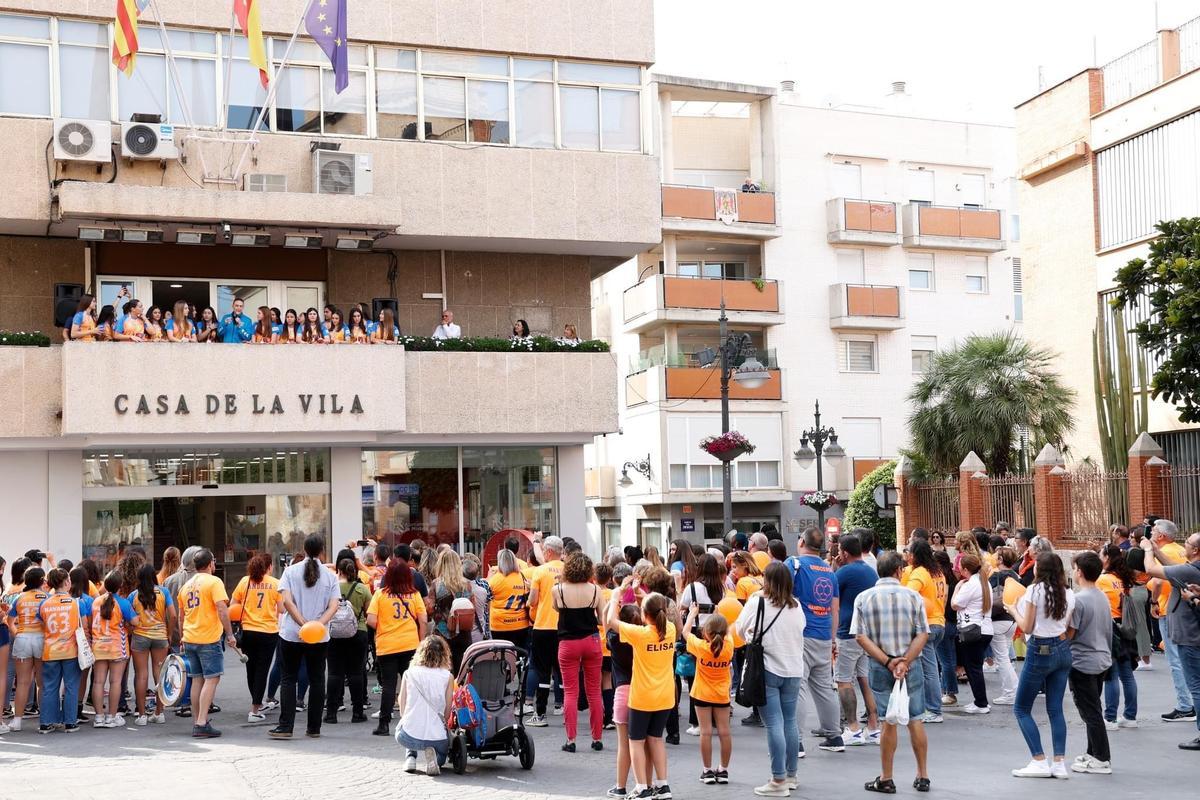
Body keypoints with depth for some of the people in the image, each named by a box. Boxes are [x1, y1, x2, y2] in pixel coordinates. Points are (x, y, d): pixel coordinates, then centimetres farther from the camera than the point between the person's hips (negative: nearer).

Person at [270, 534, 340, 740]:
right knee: (316, 680, 8)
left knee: (288, 679, 6)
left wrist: (303, 623, -16)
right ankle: (314, 728, 10)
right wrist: (318, 624, -18)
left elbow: (286, 600, -13)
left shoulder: (291, 571, 0)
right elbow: (333, 606, -10)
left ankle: (285, 726, -1)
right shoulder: (330, 576, 1)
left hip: (291, 634, 0)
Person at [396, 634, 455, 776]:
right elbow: (447, 714, 2)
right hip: (436, 737, -2)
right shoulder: (447, 676, 2)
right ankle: (435, 759, 0)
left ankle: (410, 757, 13)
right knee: (442, 750, 34)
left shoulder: (409, 673, 5)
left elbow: (402, 710, 9)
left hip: (407, 737, 2)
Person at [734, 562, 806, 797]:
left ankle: (779, 781, -6)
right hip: (793, 669, 5)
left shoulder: (757, 602, -10)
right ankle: (790, 775, 22)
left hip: (767, 669, -5)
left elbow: (740, 630, 0)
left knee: (774, 724, -5)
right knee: (790, 721, 14)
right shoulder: (796, 606, 4)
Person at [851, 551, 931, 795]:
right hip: (910, 666, 0)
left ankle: (886, 779, 11)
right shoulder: (913, 596, -3)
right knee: (915, 720, 10)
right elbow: (922, 635, -9)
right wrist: (904, 662, -14)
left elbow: (860, 637, -8)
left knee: (889, 722, 6)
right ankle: (922, 776, 18)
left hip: (879, 667, 0)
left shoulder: (863, 598, -1)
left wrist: (888, 662, -11)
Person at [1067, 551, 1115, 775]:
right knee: (1093, 710, 18)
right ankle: (1094, 753, 25)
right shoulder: (1103, 597, 7)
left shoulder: (1078, 599, -19)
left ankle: (1102, 760, 2)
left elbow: (1068, 634, -19)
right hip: (1102, 660, 9)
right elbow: (1106, 630, 15)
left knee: (1090, 712, -2)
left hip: (1082, 663, -9)